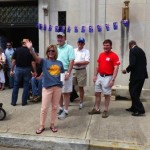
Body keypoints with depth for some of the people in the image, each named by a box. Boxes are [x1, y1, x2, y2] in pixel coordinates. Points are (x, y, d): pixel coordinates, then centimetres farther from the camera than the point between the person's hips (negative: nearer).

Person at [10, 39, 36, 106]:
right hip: (27, 69, -1)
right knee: (26, 86, 8)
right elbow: (33, 62, -9)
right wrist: (35, 71, -1)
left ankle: (13, 102, 16)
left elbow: (13, 61, -3)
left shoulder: (17, 50, -1)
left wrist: (11, 70, 4)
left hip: (18, 69, 2)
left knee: (16, 86, 11)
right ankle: (24, 102, 12)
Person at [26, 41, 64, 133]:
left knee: (55, 107, 12)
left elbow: (63, 73, 19)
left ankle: (52, 125, 28)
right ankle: (42, 126, 20)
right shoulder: (44, 61, -3)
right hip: (47, 87, -3)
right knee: (44, 108, 3)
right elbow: (36, 58, -22)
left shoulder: (59, 63, 8)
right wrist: (31, 49, -40)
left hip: (57, 87, 3)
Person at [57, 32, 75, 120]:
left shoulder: (69, 48, -6)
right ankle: (61, 108, 28)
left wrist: (68, 73, -19)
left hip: (65, 72, -6)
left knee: (66, 92, 0)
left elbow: (72, 61, -13)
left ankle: (65, 111, 9)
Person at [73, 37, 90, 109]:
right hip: (73, 70, 3)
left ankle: (81, 102, 16)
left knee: (81, 87, 5)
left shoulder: (86, 51, -1)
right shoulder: (73, 50, 11)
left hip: (82, 71, -3)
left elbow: (86, 62, -12)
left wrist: (76, 62, -13)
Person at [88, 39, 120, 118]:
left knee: (107, 94, 2)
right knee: (97, 93, 12)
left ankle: (106, 110, 15)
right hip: (99, 76, 7)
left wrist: (113, 79, -21)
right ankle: (96, 109, 24)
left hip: (107, 77, -7)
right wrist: (95, 75, 13)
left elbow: (116, 69, -15)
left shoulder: (114, 55, -11)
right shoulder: (101, 54, 10)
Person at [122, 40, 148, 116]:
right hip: (142, 74, 9)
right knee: (136, 91, 17)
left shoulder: (133, 50, -11)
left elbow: (132, 64, -21)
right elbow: (144, 63, 16)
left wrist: (126, 70, -4)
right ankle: (134, 107, 26)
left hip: (136, 75, -9)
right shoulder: (141, 50, 15)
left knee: (133, 91, -2)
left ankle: (140, 110, -2)